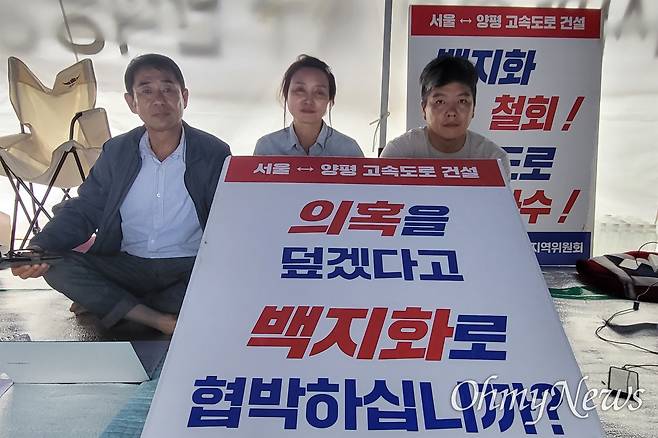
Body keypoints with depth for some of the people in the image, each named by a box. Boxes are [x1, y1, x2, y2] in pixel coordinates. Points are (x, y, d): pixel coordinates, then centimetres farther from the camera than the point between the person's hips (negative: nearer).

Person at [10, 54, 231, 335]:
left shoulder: (214, 153, -5)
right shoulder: (116, 151, 5)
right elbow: (83, 210, 6)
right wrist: (39, 247, -13)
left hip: (188, 269, -2)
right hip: (125, 266, 3)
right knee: (58, 266, -18)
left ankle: (106, 305, -17)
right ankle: (161, 321, -20)